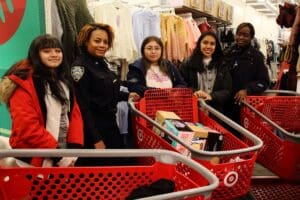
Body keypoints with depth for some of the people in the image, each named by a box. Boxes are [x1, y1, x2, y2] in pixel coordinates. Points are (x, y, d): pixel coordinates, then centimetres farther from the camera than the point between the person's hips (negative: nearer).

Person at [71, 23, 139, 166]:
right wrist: (96, 139, -21)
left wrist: (126, 96, 12)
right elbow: (83, 106, -21)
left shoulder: (102, 63, 8)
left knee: (118, 165, 19)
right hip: (93, 129, -8)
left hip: (110, 125, 9)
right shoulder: (80, 67, -17)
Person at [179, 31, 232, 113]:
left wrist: (212, 96, -15)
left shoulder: (222, 66, 9)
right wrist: (193, 92, -19)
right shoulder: (187, 64, 4)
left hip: (215, 111, 2)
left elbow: (227, 91, 4)